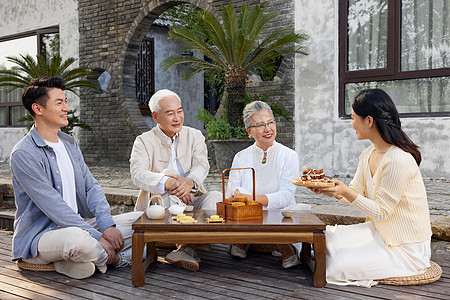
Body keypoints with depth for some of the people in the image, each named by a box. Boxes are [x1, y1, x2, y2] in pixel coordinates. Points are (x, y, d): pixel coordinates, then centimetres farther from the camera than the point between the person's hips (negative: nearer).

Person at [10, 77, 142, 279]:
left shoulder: (69, 143, 11)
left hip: (78, 224, 8)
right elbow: (53, 207, -21)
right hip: (38, 237, -7)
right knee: (77, 238, -41)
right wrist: (97, 237, -24)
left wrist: (107, 225, -13)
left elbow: (90, 186, 5)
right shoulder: (23, 155, -15)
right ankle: (115, 259, -8)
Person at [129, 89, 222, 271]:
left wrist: (190, 182, -35)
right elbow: (138, 174, -17)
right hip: (158, 204, -2)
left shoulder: (194, 136, 9)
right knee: (170, 174, -30)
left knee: (216, 198, -26)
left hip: (192, 201, 2)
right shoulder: (144, 141, 2)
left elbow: (201, 165, -9)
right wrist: (169, 183, -38)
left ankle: (187, 249, -31)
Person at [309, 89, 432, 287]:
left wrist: (346, 192, -32)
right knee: (326, 238, -6)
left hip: (406, 248, -8)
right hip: (379, 230, 8)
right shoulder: (368, 155, 3)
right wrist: (327, 189, -11)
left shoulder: (399, 160, -26)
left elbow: (380, 211, -22)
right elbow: (356, 193, 6)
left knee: (339, 267, -17)